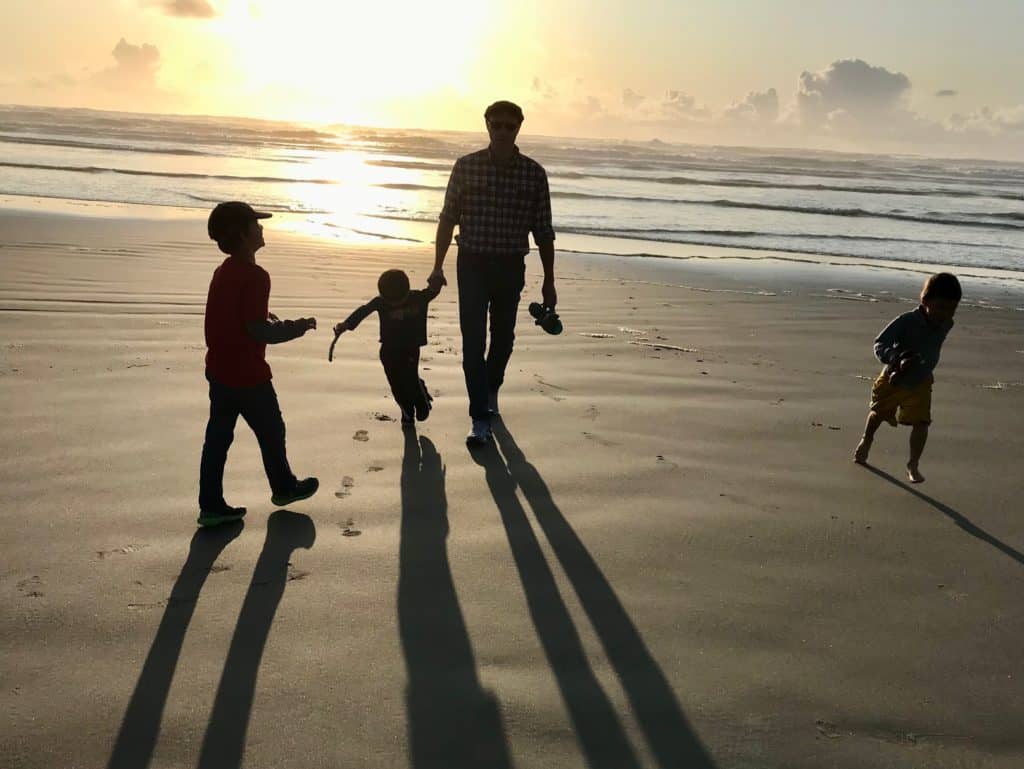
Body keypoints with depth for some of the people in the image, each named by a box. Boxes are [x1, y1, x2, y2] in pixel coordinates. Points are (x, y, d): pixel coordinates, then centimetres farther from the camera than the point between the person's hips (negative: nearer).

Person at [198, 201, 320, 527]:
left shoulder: (223, 271, 6)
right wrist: (297, 327, -13)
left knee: (218, 436, 12)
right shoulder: (255, 276, -22)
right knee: (271, 431, 14)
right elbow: (257, 331, -24)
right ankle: (284, 487, 34)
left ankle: (211, 506, 19)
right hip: (248, 375, -8)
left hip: (218, 370, 8)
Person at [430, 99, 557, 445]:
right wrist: (438, 265, 0)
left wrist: (548, 281, 2)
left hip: (511, 266, 1)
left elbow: (543, 231, 1)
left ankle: (491, 390, 42)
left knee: (503, 337, 15)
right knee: (473, 341, -7)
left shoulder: (534, 173, -2)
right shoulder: (466, 166, -2)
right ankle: (481, 419, -2)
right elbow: (448, 219, 4)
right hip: (472, 263, -1)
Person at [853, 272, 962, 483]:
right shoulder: (907, 321, -29)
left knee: (921, 422, -13)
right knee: (878, 414, 20)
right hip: (893, 379, -2)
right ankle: (866, 440, 51)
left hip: (920, 382, 2)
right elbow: (880, 344, -32)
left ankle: (913, 465, 2)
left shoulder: (946, 325, -12)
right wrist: (898, 359, -49)